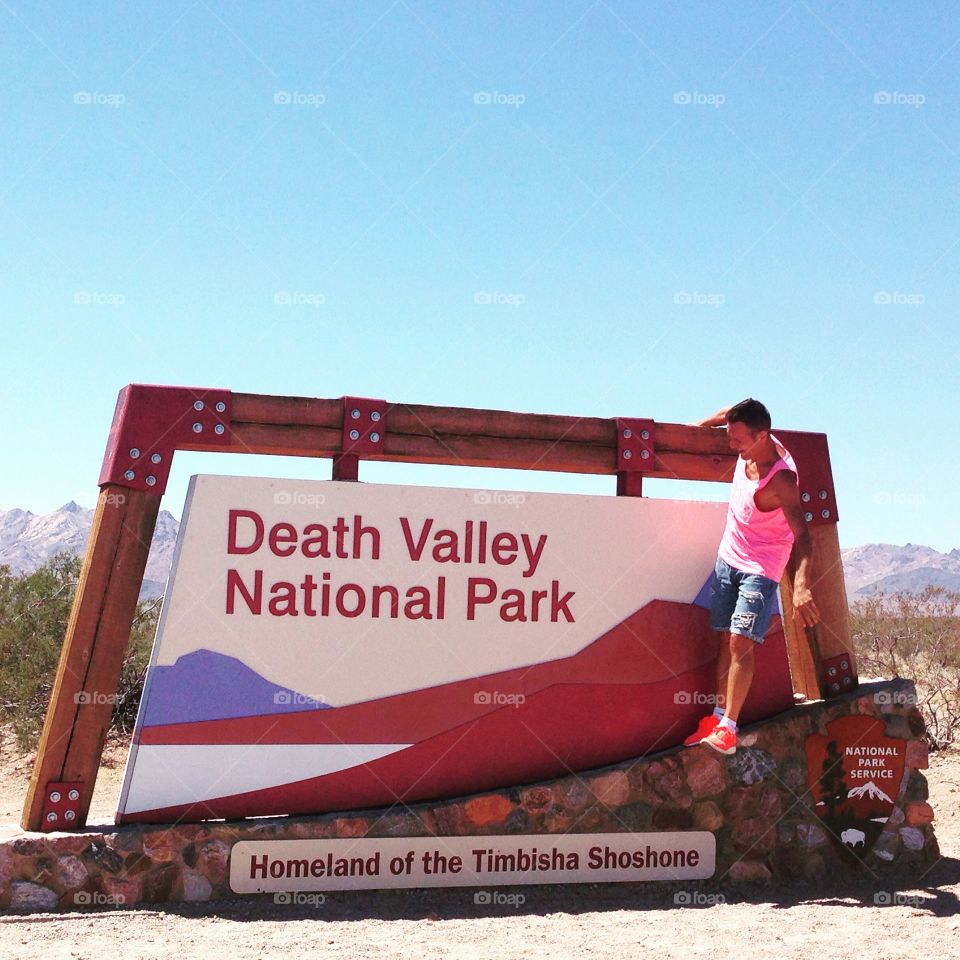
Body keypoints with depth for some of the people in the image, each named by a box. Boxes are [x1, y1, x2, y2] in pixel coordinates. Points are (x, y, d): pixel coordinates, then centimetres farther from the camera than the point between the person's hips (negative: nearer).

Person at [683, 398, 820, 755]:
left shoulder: (780, 479, -29)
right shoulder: (753, 444, -8)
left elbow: (802, 536, -36)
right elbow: (730, 412, 17)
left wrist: (801, 588, -48)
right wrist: (699, 426, 19)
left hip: (760, 568, -8)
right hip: (728, 558, 8)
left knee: (740, 643, -14)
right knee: (726, 641, 8)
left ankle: (728, 729, -13)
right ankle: (717, 717, 13)